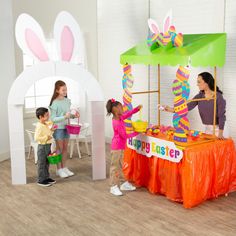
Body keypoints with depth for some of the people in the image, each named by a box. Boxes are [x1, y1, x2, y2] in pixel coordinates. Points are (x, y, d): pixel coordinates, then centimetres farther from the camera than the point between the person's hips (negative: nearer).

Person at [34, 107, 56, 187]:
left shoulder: (46, 124, 7)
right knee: (41, 164, 1)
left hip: (48, 146, 9)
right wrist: (46, 137, -25)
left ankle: (46, 178, 30)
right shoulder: (39, 126, -20)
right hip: (42, 147, -9)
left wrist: (51, 130, 6)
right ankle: (41, 180, 10)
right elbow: (36, 138, -26)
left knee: (46, 164, 18)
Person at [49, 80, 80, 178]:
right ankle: (59, 169, 14)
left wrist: (74, 116, -3)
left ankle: (64, 167, 24)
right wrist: (64, 117, -27)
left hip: (66, 127, 6)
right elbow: (53, 119, -17)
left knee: (65, 148, 13)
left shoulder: (67, 101, 5)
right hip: (58, 128, -6)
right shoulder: (55, 103, -15)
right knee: (60, 149, 3)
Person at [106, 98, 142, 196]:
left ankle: (123, 183, 27)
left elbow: (128, 114, 16)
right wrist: (135, 133, -9)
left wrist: (137, 108, 1)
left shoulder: (120, 117, 4)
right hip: (117, 147, -10)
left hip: (120, 147, 10)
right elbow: (124, 136, -19)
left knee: (119, 166, 17)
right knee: (115, 166, -3)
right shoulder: (117, 123, -22)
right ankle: (113, 187, 2)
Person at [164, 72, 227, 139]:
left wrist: (220, 134, -22)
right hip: (207, 129, 5)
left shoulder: (218, 96, -15)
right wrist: (171, 109, -18)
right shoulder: (199, 96, 0)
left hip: (218, 129, -5)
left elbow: (221, 116, -17)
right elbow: (188, 106, -8)